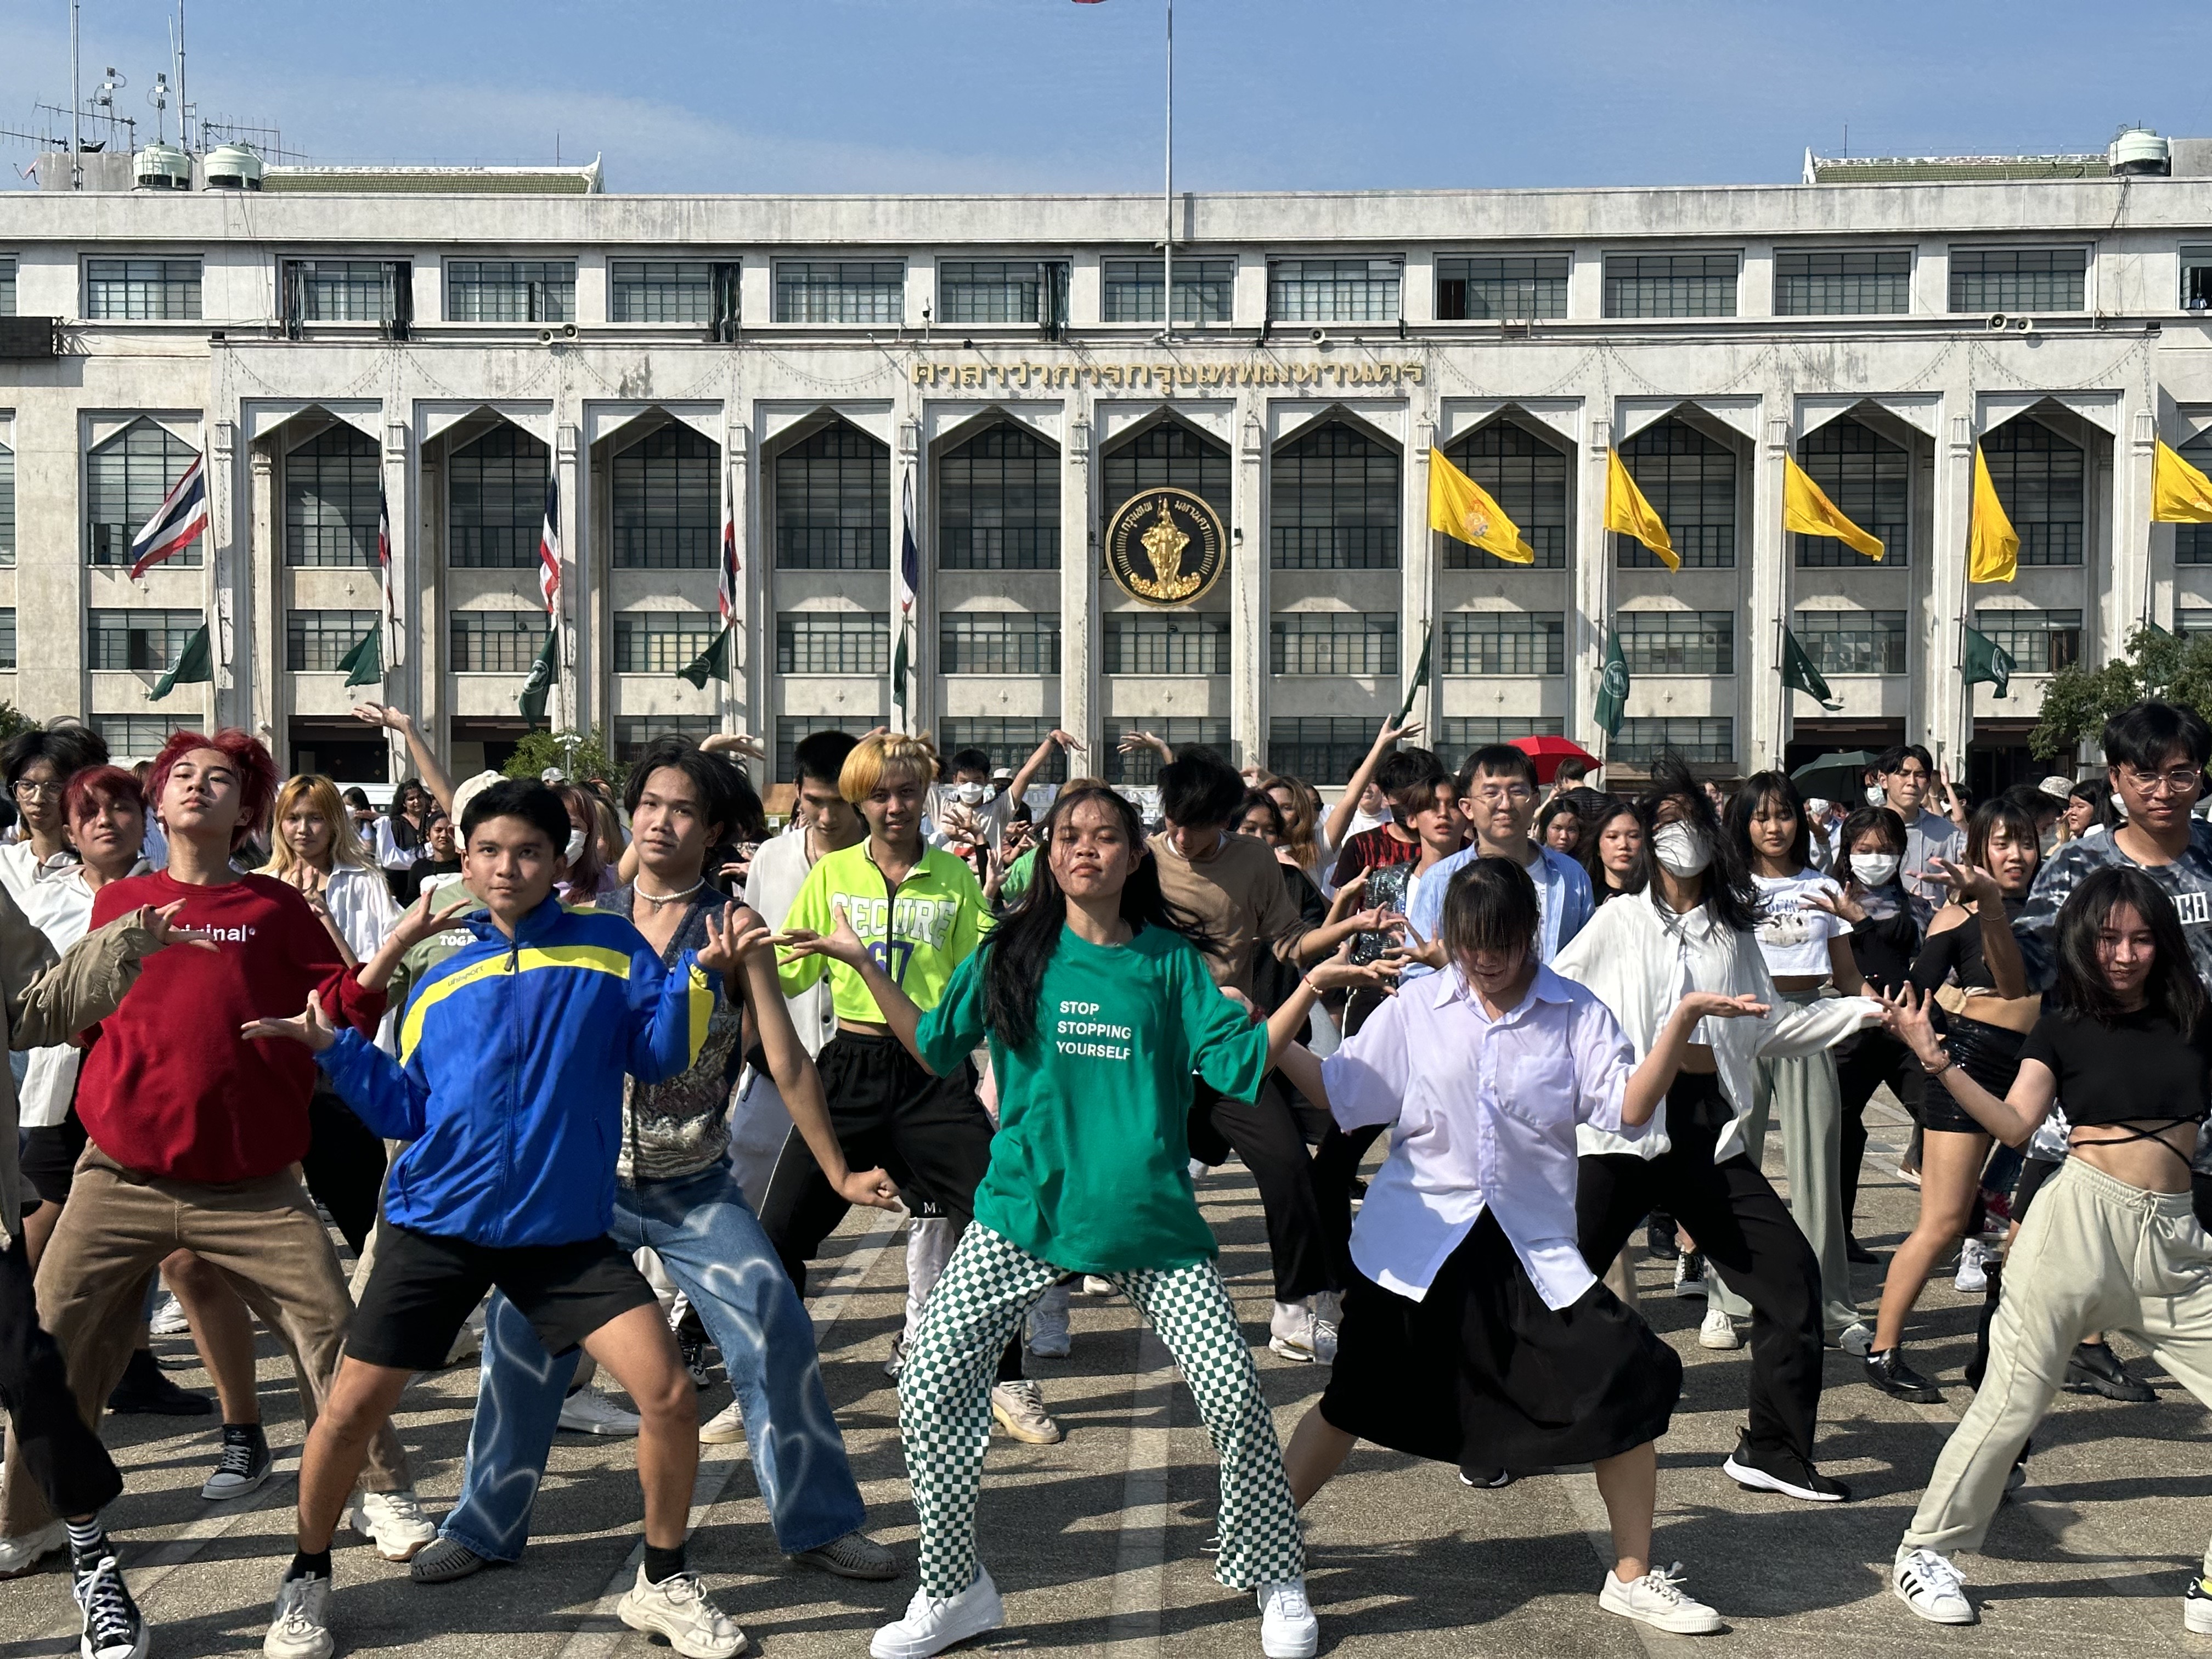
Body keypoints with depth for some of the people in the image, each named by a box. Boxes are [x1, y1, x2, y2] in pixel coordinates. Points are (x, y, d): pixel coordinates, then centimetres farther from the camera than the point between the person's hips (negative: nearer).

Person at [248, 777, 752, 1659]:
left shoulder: (609, 948, 3)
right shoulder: (441, 983, 9)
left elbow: (658, 1051, -5)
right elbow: (405, 1111, 9)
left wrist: (702, 975, -19)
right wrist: (335, 1048, -1)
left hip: (566, 1231, -1)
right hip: (438, 1224, 2)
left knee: (669, 1394, -10)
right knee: (352, 1408, 2)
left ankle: (664, 1583, 13)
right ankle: (306, 1580, 29)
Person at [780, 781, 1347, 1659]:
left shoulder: (1171, 959, 3)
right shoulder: (1012, 953, 5)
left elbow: (1239, 1061, -2)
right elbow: (937, 1047, 10)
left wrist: (1314, 983, -10)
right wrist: (863, 963, 4)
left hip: (1150, 1216, -1)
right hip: (1025, 1213, 1)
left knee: (1234, 1391, -5)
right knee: (929, 1388, -6)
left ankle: (1278, 1583, 21)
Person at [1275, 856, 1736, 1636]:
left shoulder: (1576, 1014, 0)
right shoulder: (1416, 1009, 1)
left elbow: (1628, 1108, -11)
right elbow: (1340, 1092, 3)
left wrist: (1681, 1021, -22)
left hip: (1531, 1247, 1)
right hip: (1418, 1244, 0)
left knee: (1631, 1381, -9)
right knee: (1356, 1397, 7)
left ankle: (1632, 1576, 10)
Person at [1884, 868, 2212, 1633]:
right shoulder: (2063, 1027, 2)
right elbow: (2015, 1124, -8)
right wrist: (1937, 1061, -19)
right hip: (2081, 1220, -3)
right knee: (2011, 1404, -2)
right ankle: (1924, 1550, 12)